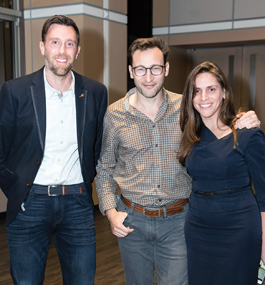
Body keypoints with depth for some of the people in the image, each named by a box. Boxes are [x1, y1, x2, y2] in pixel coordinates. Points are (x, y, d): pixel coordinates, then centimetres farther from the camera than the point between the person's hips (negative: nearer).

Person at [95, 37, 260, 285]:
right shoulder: (115, 114, -3)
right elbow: (104, 168, 7)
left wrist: (244, 124, -13)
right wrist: (110, 211, -4)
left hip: (176, 220, -1)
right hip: (132, 220, 1)